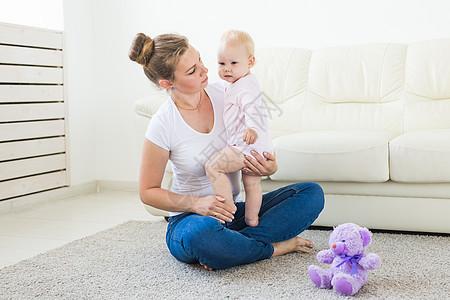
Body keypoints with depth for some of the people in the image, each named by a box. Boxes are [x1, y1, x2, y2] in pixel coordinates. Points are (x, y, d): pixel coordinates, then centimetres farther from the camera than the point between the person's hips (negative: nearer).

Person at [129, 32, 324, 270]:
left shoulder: (223, 94, -3)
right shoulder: (163, 125, -15)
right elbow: (147, 192, -6)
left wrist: (270, 167, -15)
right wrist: (196, 203, -21)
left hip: (235, 211, 5)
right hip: (189, 219, -5)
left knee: (312, 193, -12)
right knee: (202, 234, -42)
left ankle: (235, 243, -23)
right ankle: (275, 247, -15)